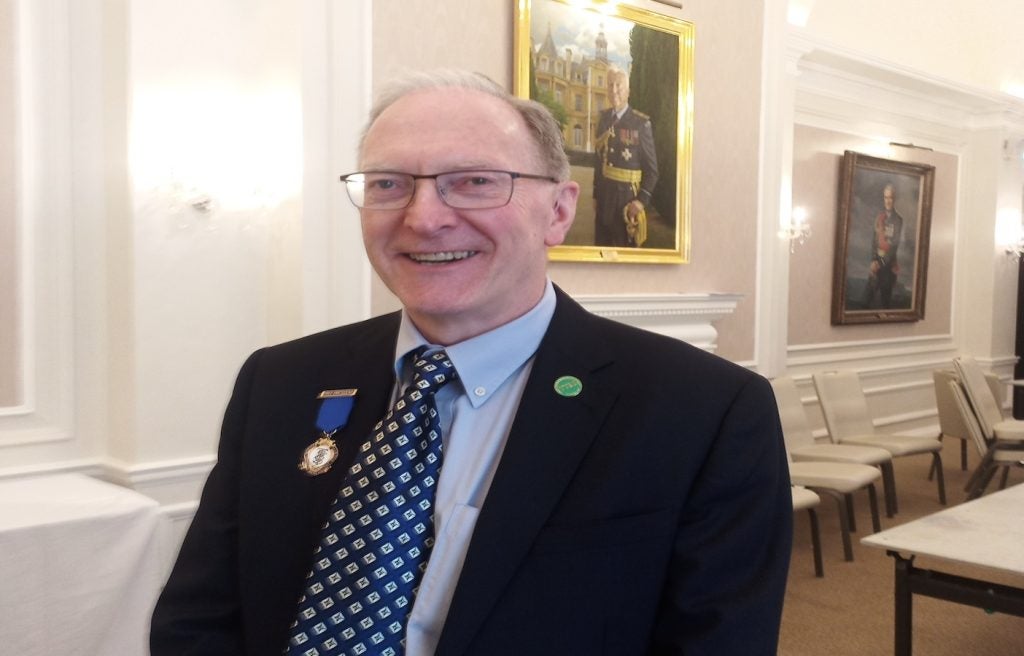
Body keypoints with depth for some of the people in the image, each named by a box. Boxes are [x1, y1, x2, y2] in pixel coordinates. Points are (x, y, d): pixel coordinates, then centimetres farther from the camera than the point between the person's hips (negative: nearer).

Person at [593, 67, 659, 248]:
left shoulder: (641, 123, -8)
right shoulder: (603, 118, 8)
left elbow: (651, 168, -6)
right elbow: (598, 158, 11)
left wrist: (642, 200, -13)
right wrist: (596, 194, 12)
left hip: (627, 198, -5)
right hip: (603, 198, 5)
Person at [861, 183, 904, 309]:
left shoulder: (898, 220, -4)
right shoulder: (878, 217, 5)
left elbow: (895, 245, -9)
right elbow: (873, 241, 2)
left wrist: (881, 263, -14)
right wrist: (874, 261, -11)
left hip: (890, 263, -2)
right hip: (877, 260, 2)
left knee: (886, 294, 4)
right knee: (869, 291, -6)